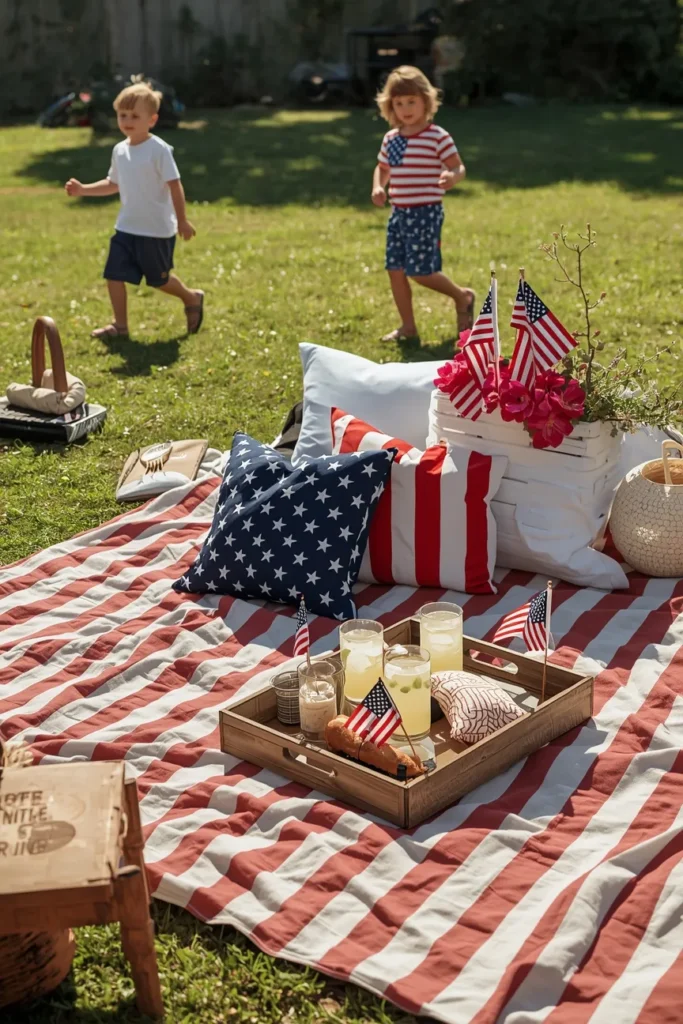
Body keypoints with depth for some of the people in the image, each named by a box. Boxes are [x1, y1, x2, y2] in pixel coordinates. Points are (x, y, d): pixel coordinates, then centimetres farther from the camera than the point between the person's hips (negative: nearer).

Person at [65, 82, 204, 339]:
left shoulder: (159, 149, -15)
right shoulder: (119, 150, 6)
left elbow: (175, 185, -15)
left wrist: (182, 221, -17)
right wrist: (83, 189, 7)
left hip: (156, 230, -6)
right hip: (126, 227, 6)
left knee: (158, 279, 7)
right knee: (114, 274, 0)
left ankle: (192, 299, 34)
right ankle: (120, 324, 11)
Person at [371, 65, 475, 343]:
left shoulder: (437, 137, -9)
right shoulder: (390, 138, 9)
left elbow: (459, 167, -9)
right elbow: (383, 168, 22)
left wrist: (452, 177, -32)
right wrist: (378, 187, 0)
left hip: (426, 213, -7)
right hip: (399, 212, 7)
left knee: (421, 271, -9)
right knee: (395, 270, 5)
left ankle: (463, 297, 18)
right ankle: (408, 327, 18)